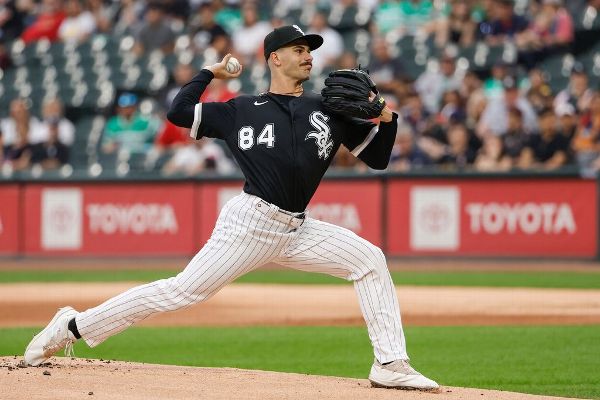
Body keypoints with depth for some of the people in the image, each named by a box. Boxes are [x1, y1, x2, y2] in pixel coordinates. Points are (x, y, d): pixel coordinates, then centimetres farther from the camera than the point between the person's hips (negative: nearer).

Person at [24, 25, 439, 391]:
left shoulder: (329, 111, 13)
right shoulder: (242, 111, 6)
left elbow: (377, 157, 12)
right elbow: (178, 112, 4)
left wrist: (386, 120, -5)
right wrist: (209, 73, 9)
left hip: (295, 230, 5)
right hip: (250, 222, -5)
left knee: (369, 259, -7)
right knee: (183, 291, -12)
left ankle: (391, 365, -8)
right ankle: (73, 326, -5)